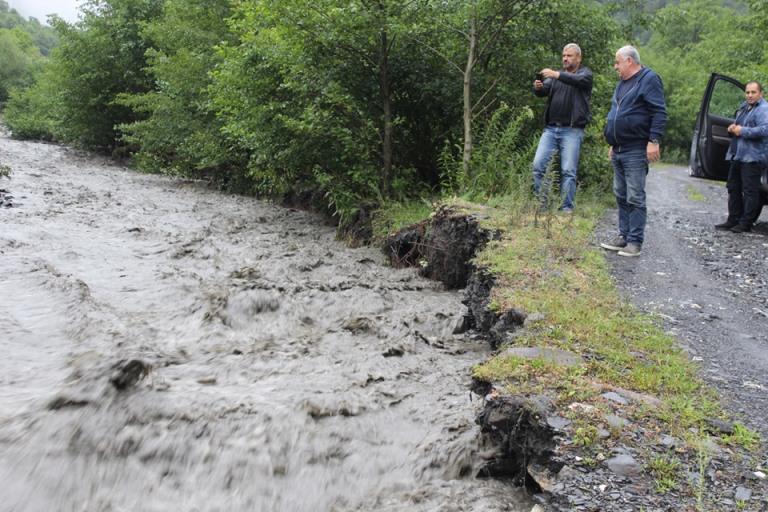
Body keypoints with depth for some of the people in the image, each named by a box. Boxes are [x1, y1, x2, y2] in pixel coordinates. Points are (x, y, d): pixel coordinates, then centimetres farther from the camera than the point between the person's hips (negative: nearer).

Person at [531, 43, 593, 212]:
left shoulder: (585, 73, 5)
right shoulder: (555, 75, 19)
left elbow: (578, 80, -18)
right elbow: (543, 91, 5)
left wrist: (556, 75, -31)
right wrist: (537, 87, -20)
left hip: (572, 130, -4)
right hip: (550, 128, 4)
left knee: (568, 171, -5)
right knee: (538, 165, -4)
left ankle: (566, 208, 0)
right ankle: (542, 204, 5)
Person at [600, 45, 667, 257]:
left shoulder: (649, 79, -7)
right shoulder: (622, 83, 20)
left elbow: (659, 113, -14)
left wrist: (654, 140, -21)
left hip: (635, 151, -9)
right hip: (618, 150, 9)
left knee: (635, 198, -8)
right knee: (621, 196, 11)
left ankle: (635, 242, -6)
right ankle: (624, 236, 18)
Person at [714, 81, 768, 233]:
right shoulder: (744, 107, 18)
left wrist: (742, 131, -18)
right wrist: (733, 127, 7)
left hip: (752, 156, -10)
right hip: (737, 155, 10)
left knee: (750, 191, -5)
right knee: (733, 188, 14)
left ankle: (746, 223, -1)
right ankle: (733, 220, 22)